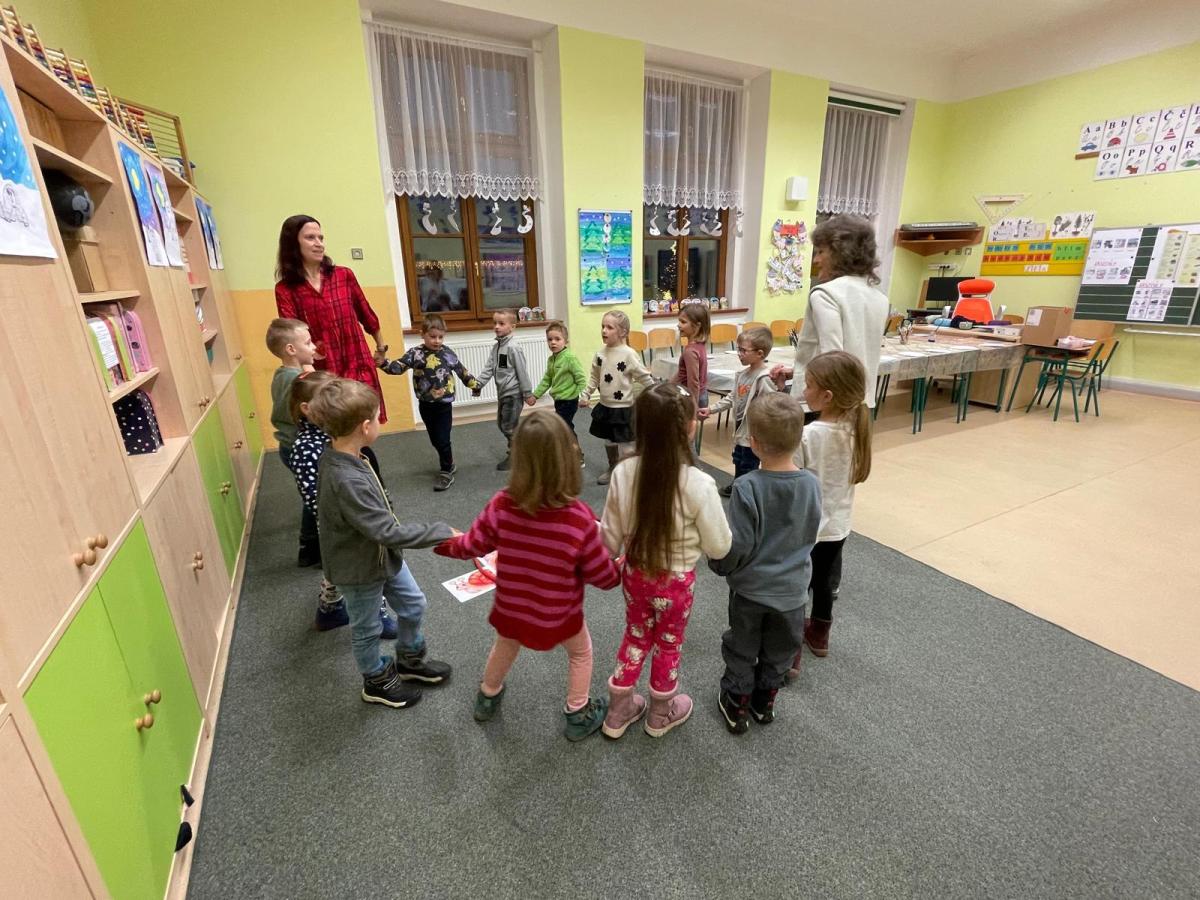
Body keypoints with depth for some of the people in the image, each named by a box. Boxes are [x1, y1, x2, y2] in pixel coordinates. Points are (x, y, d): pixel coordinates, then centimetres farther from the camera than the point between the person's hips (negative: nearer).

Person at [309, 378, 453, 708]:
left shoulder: (336, 457, -8)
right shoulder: (347, 480, -38)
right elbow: (387, 531, -35)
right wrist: (442, 532, -29)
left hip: (382, 554, 8)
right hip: (361, 568, -8)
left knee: (413, 605, 22)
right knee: (367, 629, 19)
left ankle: (409, 660, 48)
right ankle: (377, 682, 45)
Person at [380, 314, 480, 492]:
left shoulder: (448, 353, -3)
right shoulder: (415, 353, -7)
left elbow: (462, 371, 9)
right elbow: (398, 367, -17)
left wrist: (475, 384, 16)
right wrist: (383, 363, -34)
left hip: (444, 404, -2)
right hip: (425, 405, 2)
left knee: (443, 439, -2)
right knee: (435, 439, 15)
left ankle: (446, 472, 12)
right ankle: (449, 464, 36)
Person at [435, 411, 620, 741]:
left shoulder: (501, 505, -24)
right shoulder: (579, 518, -32)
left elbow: (472, 546, -6)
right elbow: (603, 577, -20)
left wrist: (442, 543, 15)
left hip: (511, 608, 3)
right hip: (559, 615, -3)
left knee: (505, 645, 35)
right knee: (580, 653, 29)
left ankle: (487, 698, 60)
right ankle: (578, 717, 45)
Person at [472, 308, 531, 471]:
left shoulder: (513, 348, -17)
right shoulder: (496, 346, 8)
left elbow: (522, 372, -16)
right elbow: (489, 367, 5)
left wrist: (527, 393, -13)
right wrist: (479, 383, -6)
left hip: (513, 394, -9)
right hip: (502, 393, 9)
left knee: (509, 427, -2)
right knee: (501, 424, 17)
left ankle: (513, 456, 12)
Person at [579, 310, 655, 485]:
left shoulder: (629, 354, -17)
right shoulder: (601, 352, 1)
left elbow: (645, 377, -12)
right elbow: (594, 377, 13)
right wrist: (585, 395, 9)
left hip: (623, 409, -6)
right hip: (605, 406, 6)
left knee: (626, 446, 2)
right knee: (609, 441, 22)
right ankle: (612, 468, 42)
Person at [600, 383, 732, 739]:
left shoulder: (623, 473, -18)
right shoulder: (699, 484, -28)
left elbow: (611, 539, -7)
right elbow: (719, 547, -15)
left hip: (635, 573, 3)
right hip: (675, 581, -3)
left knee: (636, 637, 27)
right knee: (668, 645, 23)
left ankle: (618, 712, 46)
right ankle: (661, 715, 48)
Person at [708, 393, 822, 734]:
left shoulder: (747, 487, -27)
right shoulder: (811, 484, -13)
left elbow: (738, 545, -22)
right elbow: (810, 535, 1)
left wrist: (719, 565, -2)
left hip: (749, 588, -3)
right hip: (791, 590, 4)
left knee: (741, 650, 18)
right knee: (779, 652, 24)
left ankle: (737, 706, 34)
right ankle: (765, 702, 42)